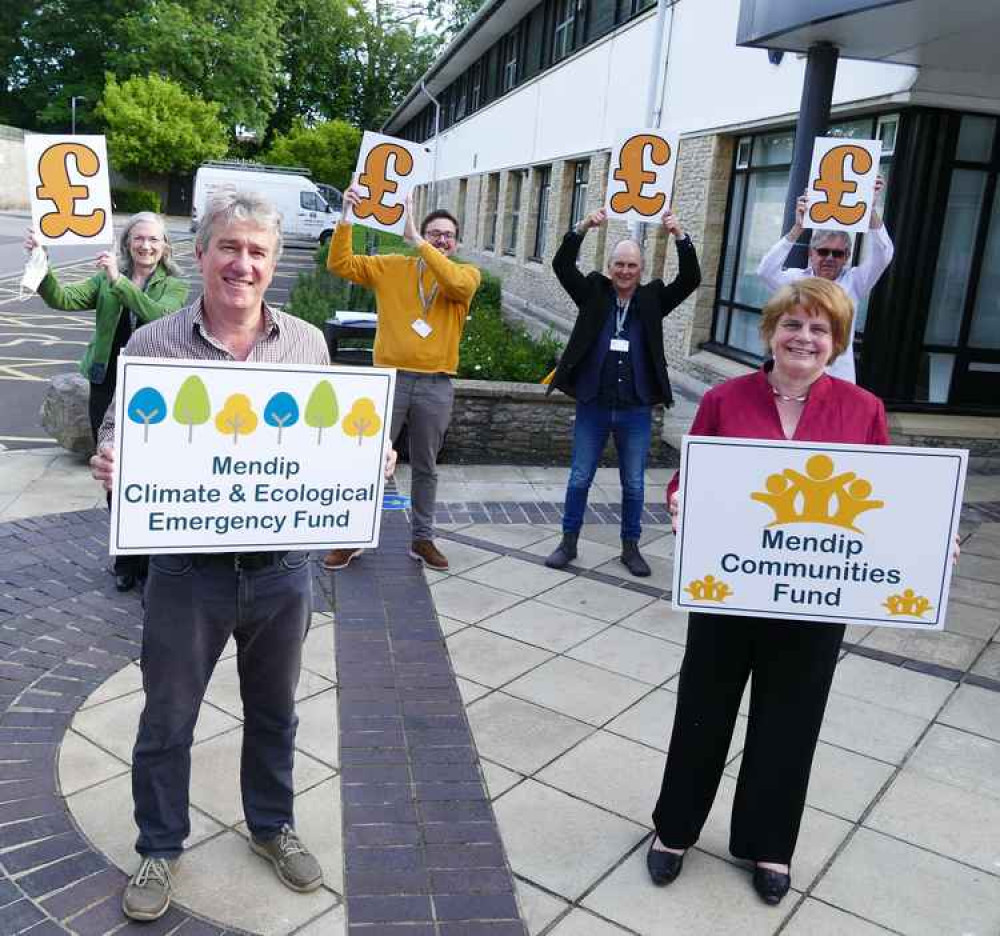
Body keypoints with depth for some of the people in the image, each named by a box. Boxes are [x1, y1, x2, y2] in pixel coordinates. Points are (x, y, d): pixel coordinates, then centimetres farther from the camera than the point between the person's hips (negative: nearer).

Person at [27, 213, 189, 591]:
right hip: (108, 391, 3)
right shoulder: (106, 281, 7)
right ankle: (126, 561, 29)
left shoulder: (175, 286, -1)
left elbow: (160, 316, -22)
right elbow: (63, 299, -7)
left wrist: (119, 281, -27)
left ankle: (151, 563, 16)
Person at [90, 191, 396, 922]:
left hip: (282, 566, 2)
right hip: (188, 568, -2)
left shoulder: (308, 344, 0)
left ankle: (272, 826, 44)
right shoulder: (151, 346, -7)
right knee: (167, 718, 14)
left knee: (274, 710, 21)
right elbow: (121, 438, -1)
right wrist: (110, 463, -24)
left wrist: (371, 461, -11)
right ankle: (160, 847, 38)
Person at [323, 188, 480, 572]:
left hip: (435, 386, 0)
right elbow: (340, 264, 1)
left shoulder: (467, 273, 3)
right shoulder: (391, 267, 6)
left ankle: (422, 538, 27)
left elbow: (457, 285, -21)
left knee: (426, 468, 13)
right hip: (391, 379, 0)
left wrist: (415, 240, -21)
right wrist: (346, 218, -11)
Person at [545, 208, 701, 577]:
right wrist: (583, 228, -22)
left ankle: (630, 546, 26)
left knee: (634, 484, 11)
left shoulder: (652, 299, 2)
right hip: (593, 407, 0)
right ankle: (569, 542, 24)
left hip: (636, 411, 1)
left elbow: (690, 279, -8)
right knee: (579, 478, 10)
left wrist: (680, 236, -21)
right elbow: (562, 265, -9)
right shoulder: (594, 293, 1)